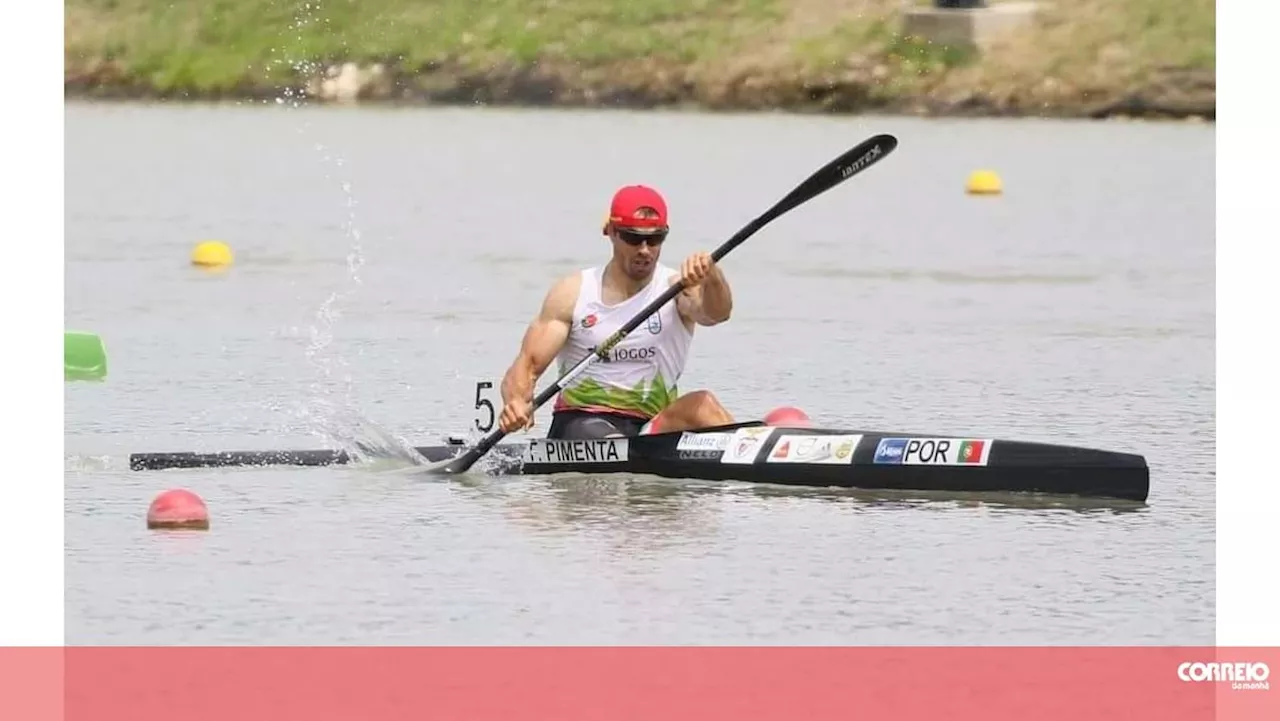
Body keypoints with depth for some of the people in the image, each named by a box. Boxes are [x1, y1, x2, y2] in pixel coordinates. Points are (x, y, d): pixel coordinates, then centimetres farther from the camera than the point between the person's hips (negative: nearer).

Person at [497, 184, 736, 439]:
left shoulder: (676, 288, 4)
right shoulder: (573, 293, 4)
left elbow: (717, 313, -19)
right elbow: (527, 365, -1)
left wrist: (711, 277, -43)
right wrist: (516, 403, -25)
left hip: (652, 430, 1)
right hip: (580, 426, -1)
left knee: (701, 405, -30)